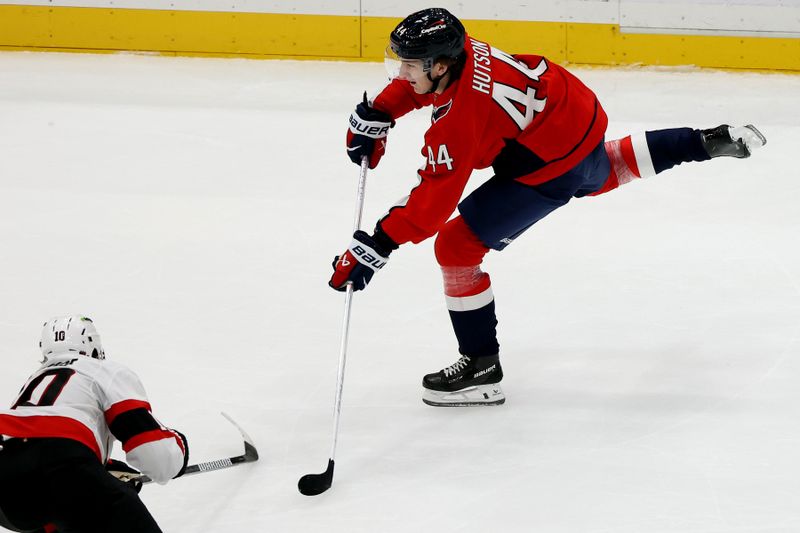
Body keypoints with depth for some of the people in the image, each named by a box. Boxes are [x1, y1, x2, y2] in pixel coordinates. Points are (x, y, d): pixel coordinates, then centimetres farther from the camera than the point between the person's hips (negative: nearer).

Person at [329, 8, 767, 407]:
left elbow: (433, 203, -31)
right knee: (601, 174, 44)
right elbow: (411, 85, 14)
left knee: (456, 245, -7)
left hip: (552, 167, -9)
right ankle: (709, 142, 45)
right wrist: (373, 117, 5)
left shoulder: (458, 119, -31)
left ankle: (481, 367, 1)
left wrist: (374, 248, -30)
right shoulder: (460, 51, -9)